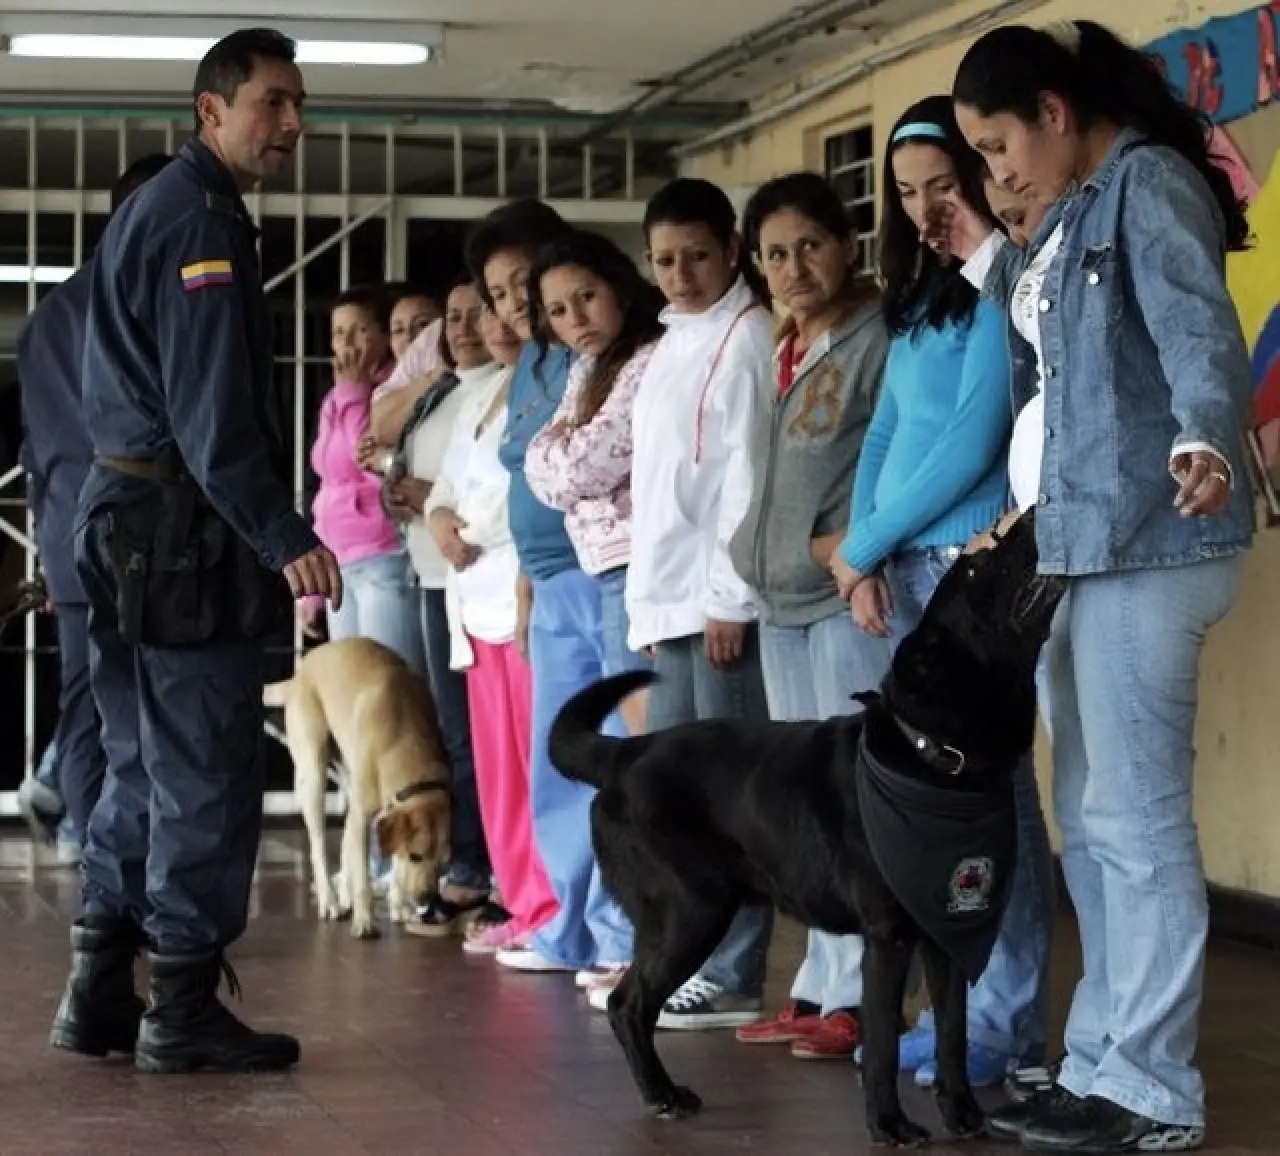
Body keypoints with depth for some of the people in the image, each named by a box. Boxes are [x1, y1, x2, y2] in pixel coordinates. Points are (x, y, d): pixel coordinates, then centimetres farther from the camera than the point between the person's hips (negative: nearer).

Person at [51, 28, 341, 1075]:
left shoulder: (153, 211, 19)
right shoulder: (200, 222, -13)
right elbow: (212, 408, -22)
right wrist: (284, 537, -25)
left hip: (124, 517, 11)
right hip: (181, 528, -11)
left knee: (145, 769, 15)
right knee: (206, 773, -5)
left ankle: (101, 996, 18)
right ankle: (183, 1010, -1)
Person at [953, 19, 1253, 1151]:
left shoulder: (1149, 180, -8)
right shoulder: (1065, 220, 21)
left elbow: (1196, 327, -23)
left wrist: (1202, 441, -41)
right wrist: (1023, 513, 37)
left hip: (1144, 539, -10)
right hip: (1077, 542, 10)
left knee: (1136, 817, -10)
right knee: (1091, 822, 12)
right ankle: (1104, 1065, 17)